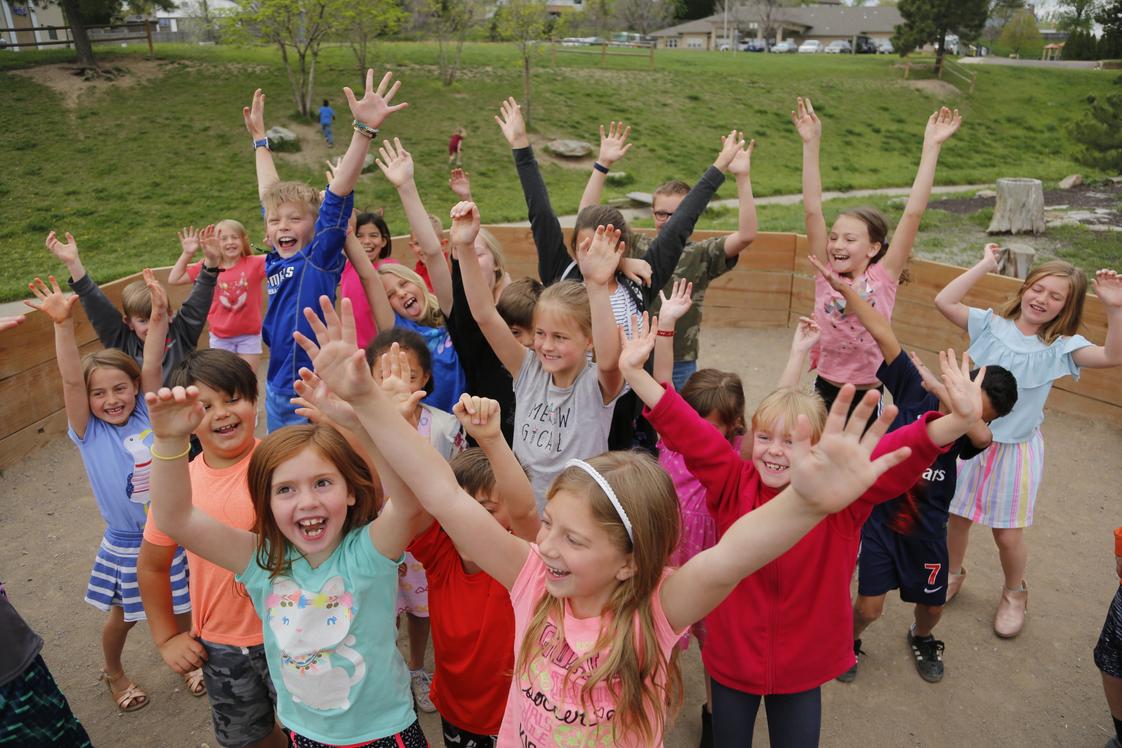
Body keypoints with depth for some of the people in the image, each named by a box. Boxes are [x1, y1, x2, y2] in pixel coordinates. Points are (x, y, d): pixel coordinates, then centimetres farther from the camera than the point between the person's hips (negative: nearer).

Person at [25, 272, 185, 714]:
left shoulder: (147, 415, -5)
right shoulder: (89, 433, -10)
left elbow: (152, 365, -15)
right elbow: (71, 380, -25)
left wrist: (159, 313, -26)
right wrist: (63, 324, -38)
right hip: (127, 545, -1)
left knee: (184, 608, 17)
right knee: (123, 616, 19)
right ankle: (113, 672, 47)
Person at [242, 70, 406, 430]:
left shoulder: (320, 257, -13)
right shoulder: (275, 260, 3)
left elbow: (337, 195, -25)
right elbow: (270, 194, 16)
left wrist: (365, 129, -34)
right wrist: (259, 137, 27)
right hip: (276, 392, 7)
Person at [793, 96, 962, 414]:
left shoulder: (883, 278, -8)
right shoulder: (826, 274, -4)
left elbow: (913, 214, -13)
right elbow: (813, 210, -10)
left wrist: (931, 147, -15)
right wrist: (811, 144, -14)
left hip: (868, 399, -1)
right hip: (824, 392, 1)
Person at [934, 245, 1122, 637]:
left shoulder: (1060, 346, -8)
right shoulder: (991, 323, -5)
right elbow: (944, 301, -17)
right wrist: (985, 266, -17)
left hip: (1015, 449, -1)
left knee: (1008, 535, 7)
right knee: (957, 515, 16)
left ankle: (1014, 594, 37)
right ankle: (953, 574, 44)